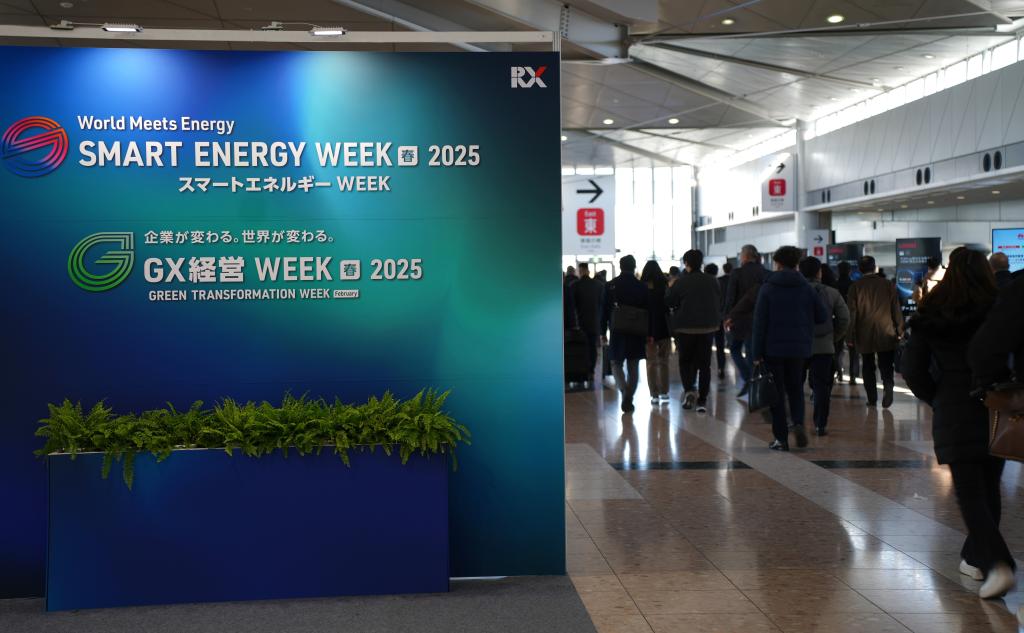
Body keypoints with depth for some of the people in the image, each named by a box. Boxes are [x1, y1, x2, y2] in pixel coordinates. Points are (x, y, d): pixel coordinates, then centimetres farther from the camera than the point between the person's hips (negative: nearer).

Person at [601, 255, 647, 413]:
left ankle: (624, 391, -13)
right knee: (633, 366, 9)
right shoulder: (642, 287, -2)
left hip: (618, 331, -1)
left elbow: (605, 310, -2)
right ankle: (629, 399, 10)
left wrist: (603, 332, 4)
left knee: (616, 364, 10)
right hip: (637, 333, 1)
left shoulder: (610, 286, -4)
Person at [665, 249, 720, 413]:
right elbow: (719, 302, 12)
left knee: (685, 360, 13)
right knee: (704, 363, 9)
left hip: (685, 327, -3)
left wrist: (670, 289, 10)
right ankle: (702, 400, 7)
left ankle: (689, 390, -9)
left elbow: (669, 302, -7)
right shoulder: (712, 281, 1)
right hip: (708, 327, 3)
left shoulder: (681, 282, -14)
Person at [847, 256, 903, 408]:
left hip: (864, 335, 0)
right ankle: (888, 385, -21)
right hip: (886, 334, 0)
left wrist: (851, 336, 1)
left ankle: (872, 399, 7)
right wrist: (900, 330, 10)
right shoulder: (887, 284, 1)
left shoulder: (855, 287, -3)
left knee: (868, 367, 9)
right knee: (886, 365, 7)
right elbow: (896, 309, 2)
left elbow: (851, 313, -3)